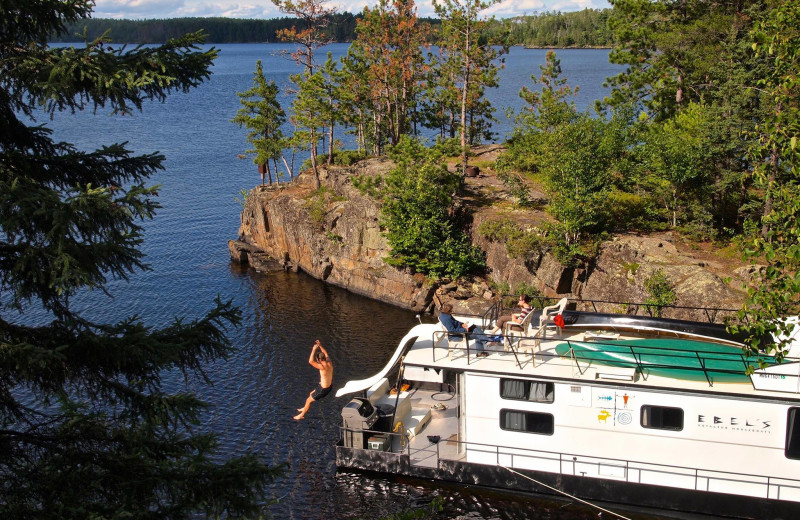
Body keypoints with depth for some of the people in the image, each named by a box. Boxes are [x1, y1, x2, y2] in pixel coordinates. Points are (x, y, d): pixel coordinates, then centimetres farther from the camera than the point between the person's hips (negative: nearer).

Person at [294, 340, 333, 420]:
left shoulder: (322, 367, -32)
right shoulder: (329, 363, -8)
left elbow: (310, 361, -39)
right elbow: (326, 353, 12)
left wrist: (314, 349, -33)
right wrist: (320, 345, 7)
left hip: (323, 389, -8)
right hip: (329, 386, 9)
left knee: (309, 400, 12)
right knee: (311, 394, 31)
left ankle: (302, 415, 29)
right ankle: (305, 408, 50)